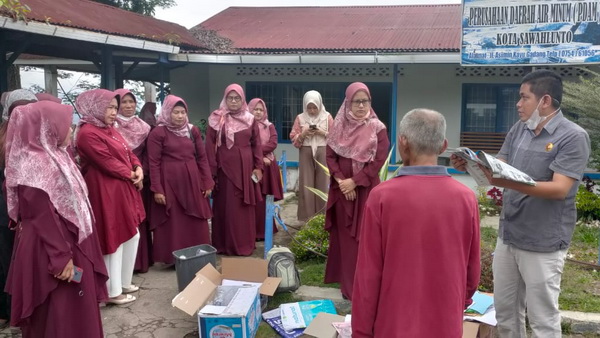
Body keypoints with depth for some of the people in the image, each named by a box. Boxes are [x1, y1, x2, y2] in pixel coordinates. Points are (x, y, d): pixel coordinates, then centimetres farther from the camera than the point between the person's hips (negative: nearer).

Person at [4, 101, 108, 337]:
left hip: (72, 243, 10)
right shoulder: (34, 163, -19)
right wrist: (61, 258, -23)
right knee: (60, 315, 2)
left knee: (76, 310, 17)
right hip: (52, 250, -10)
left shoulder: (54, 156, 11)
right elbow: (43, 217, -23)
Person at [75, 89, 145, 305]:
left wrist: (139, 169, -5)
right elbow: (108, 162, -20)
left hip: (124, 190, 10)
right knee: (114, 239, -1)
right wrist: (131, 175, -7)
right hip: (106, 193, -10)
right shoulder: (88, 133, -16)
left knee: (131, 236, 16)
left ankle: (124, 283, 29)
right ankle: (113, 292, 11)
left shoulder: (110, 129, 15)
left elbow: (128, 152, 15)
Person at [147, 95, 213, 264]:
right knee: (173, 222, 2)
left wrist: (207, 183, 5)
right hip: (169, 183, -4)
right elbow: (154, 163, -7)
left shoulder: (193, 131, 8)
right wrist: (157, 190, -13)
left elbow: (202, 158, 9)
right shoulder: (158, 133, -5)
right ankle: (172, 258, 13)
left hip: (192, 182, 4)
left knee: (196, 222, 9)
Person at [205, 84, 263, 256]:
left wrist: (258, 167, 1)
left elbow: (256, 145, 9)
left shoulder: (250, 119, 8)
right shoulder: (217, 119, -1)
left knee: (245, 207, 7)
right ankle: (225, 245, 10)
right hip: (225, 168, -3)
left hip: (246, 168, 3)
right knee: (226, 206, 2)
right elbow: (210, 147, -3)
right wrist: (211, 172, -8)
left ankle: (245, 243, 18)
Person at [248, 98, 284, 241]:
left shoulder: (270, 126, 12)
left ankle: (264, 229, 9)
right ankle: (253, 231, 0)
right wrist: (259, 157, -12)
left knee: (264, 199, 2)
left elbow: (273, 144, -3)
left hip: (267, 166, 2)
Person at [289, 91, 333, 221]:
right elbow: (293, 138, 6)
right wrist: (303, 134, -13)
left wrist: (323, 133, -11)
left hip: (323, 153, -1)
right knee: (306, 185, 0)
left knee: (322, 184, 0)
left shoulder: (327, 117, 4)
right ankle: (307, 217, 6)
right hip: (306, 153, 1)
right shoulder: (300, 118, 6)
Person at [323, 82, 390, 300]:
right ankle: (347, 282, 19)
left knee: (364, 237, -1)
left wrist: (354, 182, -14)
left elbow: (378, 161, -10)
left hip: (366, 190, -3)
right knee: (344, 236, 8)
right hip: (341, 189, 3)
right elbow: (330, 156, 2)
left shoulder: (377, 128, -4)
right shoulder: (339, 126, 5)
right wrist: (341, 181, -12)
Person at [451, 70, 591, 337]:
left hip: (542, 243, -6)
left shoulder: (573, 137, -13)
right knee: (505, 310, 18)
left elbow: (560, 189, -22)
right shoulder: (518, 129, 7)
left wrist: (511, 183, -35)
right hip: (508, 235, 6)